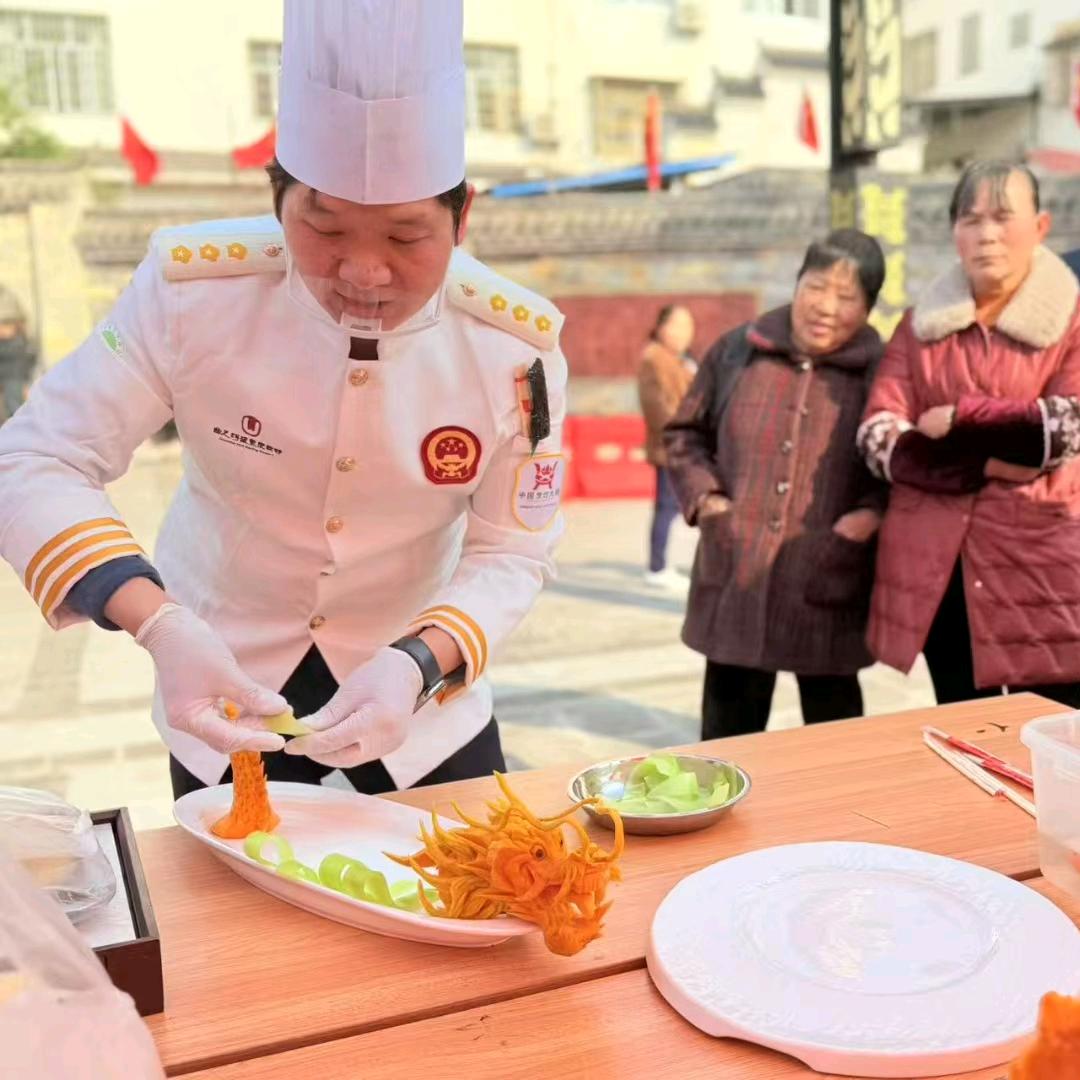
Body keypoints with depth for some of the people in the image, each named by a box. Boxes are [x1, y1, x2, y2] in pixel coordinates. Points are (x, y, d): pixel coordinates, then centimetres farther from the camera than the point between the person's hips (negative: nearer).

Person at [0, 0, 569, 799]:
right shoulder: (192, 290, -23)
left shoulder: (516, 350, -21)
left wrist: (418, 663, -34)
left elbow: (513, 554, -14)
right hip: (223, 677, 0)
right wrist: (161, 628, -36)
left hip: (419, 673, 1)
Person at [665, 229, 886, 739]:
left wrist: (873, 511, -11)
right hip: (736, 582, 2)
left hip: (828, 590, -1)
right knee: (728, 731, 13)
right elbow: (684, 433, 14)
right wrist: (704, 495, 0)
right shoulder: (737, 352, 5)